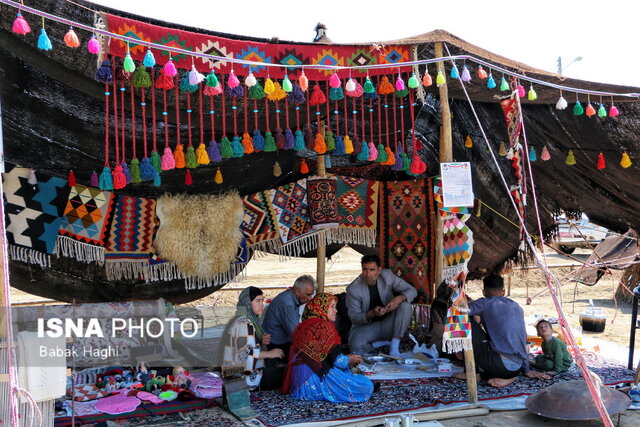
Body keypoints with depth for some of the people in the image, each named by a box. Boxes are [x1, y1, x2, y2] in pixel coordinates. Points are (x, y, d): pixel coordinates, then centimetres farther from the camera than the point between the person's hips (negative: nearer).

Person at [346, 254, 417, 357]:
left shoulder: (387, 275, -9)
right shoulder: (353, 289, -15)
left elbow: (412, 291, -8)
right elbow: (354, 317, -12)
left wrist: (399, 298, -31)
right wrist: (372, 313, -32)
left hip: (388, 325, 3)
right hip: (366, 327, -2)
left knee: (405, 304, -24)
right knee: (355, 346, -34)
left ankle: (395, 346, -19)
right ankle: (381, 344, -3)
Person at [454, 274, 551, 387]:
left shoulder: (485, 303, 0)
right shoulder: (516, 307, 17)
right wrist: (527, 370, 30)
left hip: (500, 365, -6)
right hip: (517, 369, 7)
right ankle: (507, 377, 9)